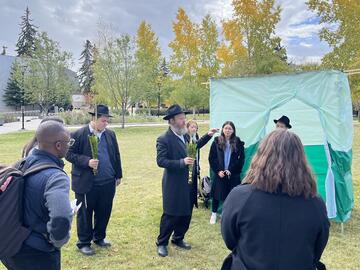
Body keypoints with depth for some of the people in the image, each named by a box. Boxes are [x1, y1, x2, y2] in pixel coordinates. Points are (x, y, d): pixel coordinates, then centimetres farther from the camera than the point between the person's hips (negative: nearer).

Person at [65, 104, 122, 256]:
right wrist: (87, 161, -21)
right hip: (86, 183, -5)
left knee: (104, 212, 15)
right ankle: (84, 243, 24)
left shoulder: (110, 134, 6)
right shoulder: (79, 135, -10)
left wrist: (118, 175, 13)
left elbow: (116, 156, 12)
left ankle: (99, 238, 35)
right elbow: (69, 154, -8)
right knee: (85, 214, 9)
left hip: (108, 183, 5)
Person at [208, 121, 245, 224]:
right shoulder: (217, 142, 0)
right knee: (217, 194, 8)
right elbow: (211, 158, 1)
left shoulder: (238, 143, -2)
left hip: (233, 174, 0)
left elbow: (241, 159, -2)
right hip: (219, 173, 1)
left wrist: (231, 170, -10)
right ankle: (214, 214, 26)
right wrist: (218, 171, -8)